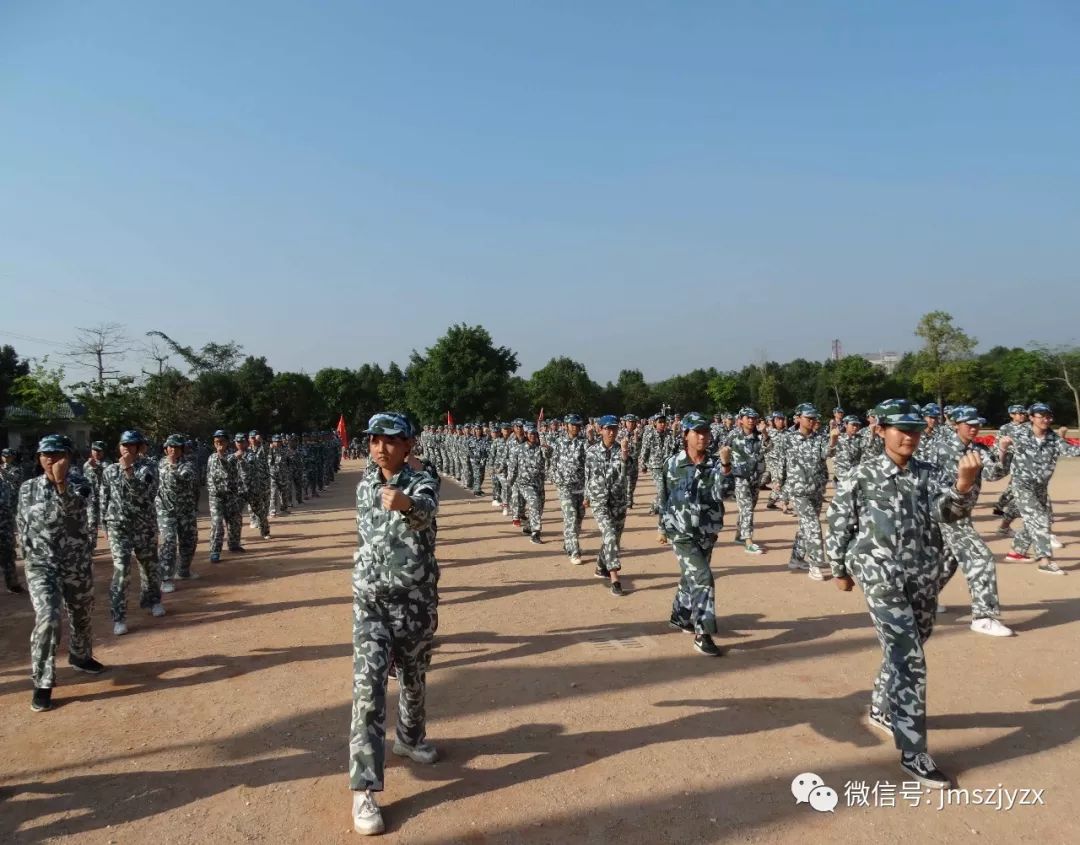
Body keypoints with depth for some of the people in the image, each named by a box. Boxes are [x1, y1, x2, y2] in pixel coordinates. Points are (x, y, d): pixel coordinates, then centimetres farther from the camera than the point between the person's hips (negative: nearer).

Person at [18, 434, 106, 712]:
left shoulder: (79, 484, -7)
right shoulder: (28, 488, 0)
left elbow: (73, 509, -30)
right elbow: (22, 523, 13)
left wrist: (61, 483, -47)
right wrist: (30, 554, 9)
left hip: (77, 565, 1)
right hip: (41, 566, -1)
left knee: (82, 615, 17)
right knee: (47, 618, -18)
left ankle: (80, 656, 45)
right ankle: (42, 683, -7)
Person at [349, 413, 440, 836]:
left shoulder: (420, 481, -15)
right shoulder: (365, 482, 1)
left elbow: (426, 511, -40)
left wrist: (405, 503, -59)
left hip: (416, 598, -2)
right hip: (369, 597, 2)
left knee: (414, 676, 17)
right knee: (367, 684, -7)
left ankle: (409, 738, 45)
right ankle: (363, 789, -2)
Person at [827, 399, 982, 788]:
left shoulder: (930, 474, 3)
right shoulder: (860, 476, -7)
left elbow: (950, 510, -14)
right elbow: (839, 523, 0)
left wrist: (965, 485, -35)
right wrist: (840, 569, 5)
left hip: (924, 577, 5)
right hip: (882, 576, -5)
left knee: (905, 653, 20)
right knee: (909, 659, -9)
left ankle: (881, 709, 44)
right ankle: (913, 752, 1)